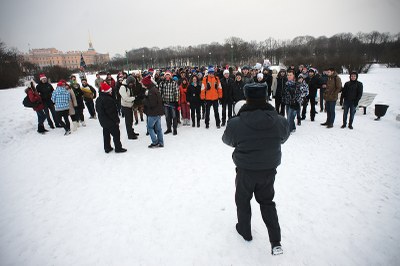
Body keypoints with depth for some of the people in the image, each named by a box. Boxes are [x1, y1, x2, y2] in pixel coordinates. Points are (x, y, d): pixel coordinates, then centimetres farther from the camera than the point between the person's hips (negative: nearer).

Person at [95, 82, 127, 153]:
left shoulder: (98, 99, 8)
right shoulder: (108, 99, -23)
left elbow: (98, 110, 16)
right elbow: (112, 112, -23)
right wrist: (117, 120, -15)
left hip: (103, 121, 9)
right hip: (110, 121, -9)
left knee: (106, 134, 17)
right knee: (116, 134, 1)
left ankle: (107, 148, 26)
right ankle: (118, 148, 7)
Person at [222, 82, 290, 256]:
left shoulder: (236, 124, -22)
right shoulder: (280, 122, -14)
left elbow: (227, 140, -3)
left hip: (245, 171, -2)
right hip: (269, 170, 3)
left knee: (243, 200, 23)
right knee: (267, 202, 23)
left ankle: (245, 231, 41)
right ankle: (276, 241, 23)